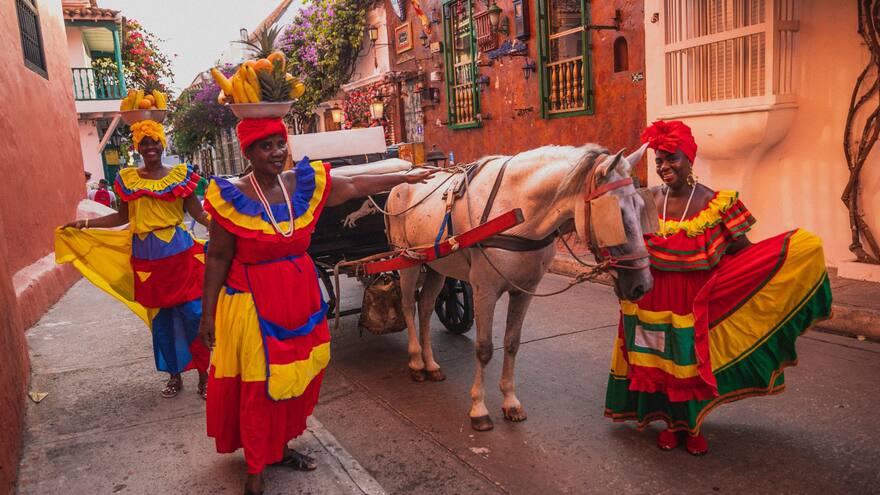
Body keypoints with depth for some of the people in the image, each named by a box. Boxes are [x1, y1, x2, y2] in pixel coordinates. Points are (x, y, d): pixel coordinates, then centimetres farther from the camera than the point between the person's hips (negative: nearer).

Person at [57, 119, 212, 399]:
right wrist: (85, 224, 8)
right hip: (147, 258, 3)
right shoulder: (127, 179, 7)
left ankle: (203, 374, 11)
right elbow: (123, 216, 14)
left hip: (180, 254, -3)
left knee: (193, 315, -5)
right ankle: (174, 375, 25)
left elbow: (198, 213, -1)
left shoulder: (180, 175, 1)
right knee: (160, 317, 10)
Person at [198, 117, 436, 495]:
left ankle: (280, 447, 38)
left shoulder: (304, 183, 0)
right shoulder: (232, 197, -12)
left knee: (297, 377, 16)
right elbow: (217, 259, -9)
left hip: (301, 299, 5)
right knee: (259, 387, 4)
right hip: (253, 303, -5)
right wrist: (207, 314, -8)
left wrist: (404, 178, 18)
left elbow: (354, 186, 12)